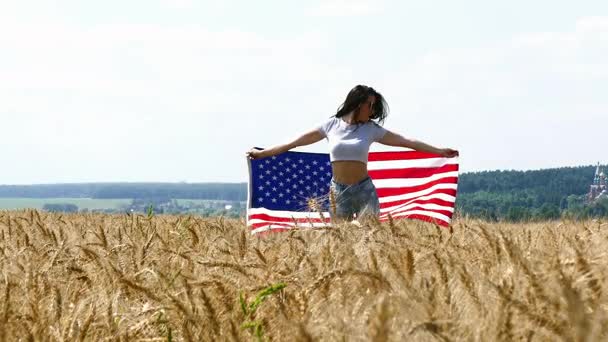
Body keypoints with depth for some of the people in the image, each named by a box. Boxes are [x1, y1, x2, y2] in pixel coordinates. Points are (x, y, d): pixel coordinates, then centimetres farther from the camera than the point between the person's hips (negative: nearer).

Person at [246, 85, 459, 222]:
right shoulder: (331, 125, 2)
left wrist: (440, 151, 1)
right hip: (338, 191, 0)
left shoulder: (371, 128, 3)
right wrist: (262, 154, 6)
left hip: (364, 190, 0)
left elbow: (407, 142, 4)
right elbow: (294, 143, 6)